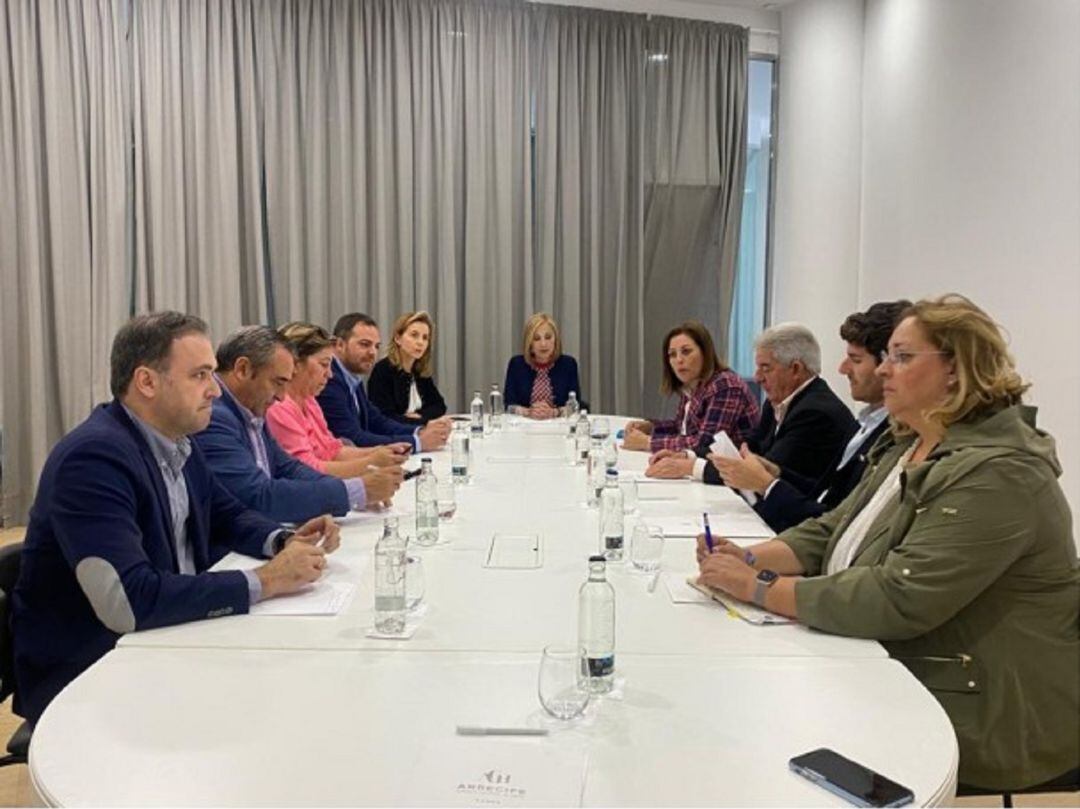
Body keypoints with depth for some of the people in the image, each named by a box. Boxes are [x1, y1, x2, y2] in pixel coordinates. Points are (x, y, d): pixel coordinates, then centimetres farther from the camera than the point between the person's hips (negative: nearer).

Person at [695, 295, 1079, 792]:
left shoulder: (996, 473, -21)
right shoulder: (905, 447, 10)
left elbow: (898, 600, -28)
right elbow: (829, 532, 10)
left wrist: (761, 589, -23)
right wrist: (748, 559, -8)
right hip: (897, 673, 8)